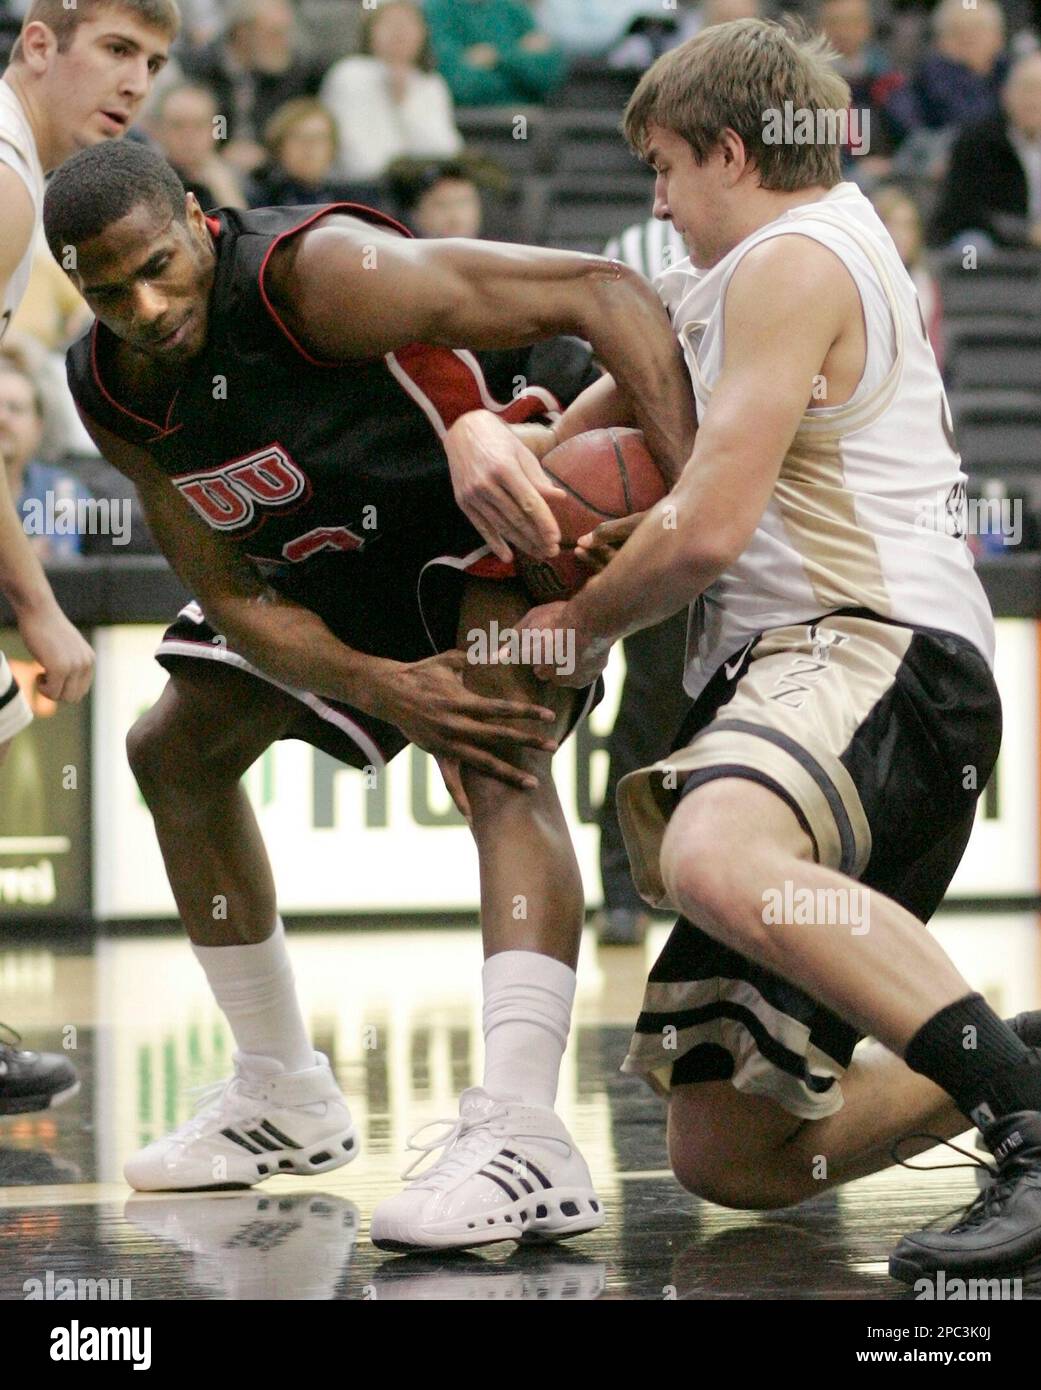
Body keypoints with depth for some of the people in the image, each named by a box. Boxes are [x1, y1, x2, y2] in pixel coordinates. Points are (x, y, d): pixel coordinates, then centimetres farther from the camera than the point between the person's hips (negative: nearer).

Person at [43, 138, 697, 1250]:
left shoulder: (315, 274, -35)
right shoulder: (109, 394, -13)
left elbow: (598, 290, -38)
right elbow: (228, 596, -11)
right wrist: (386, 690, -30)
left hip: (487, 507, -8)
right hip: (333, 564, 8)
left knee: (498, 764, -33)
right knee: (175, 752, 16)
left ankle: (522, 1138, -47)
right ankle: (285, 1102, 29)